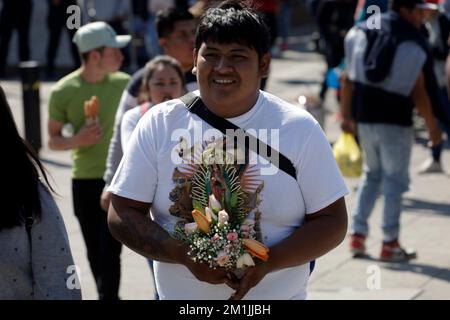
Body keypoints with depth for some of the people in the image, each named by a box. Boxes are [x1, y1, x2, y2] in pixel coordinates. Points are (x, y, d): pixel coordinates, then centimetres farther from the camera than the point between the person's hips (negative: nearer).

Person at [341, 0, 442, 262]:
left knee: (372, 174, 21)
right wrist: (432, 127, -4)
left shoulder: (361, 33, 5)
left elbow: (349, 80, 6)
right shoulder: (413, 44, -12)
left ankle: (358, 235, 16)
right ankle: (390, 244, 6)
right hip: (395, 122, -5)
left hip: (365, 118, 6)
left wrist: (346, 115, 15)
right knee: (395, 180, 4)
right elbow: (418, 92, -13)